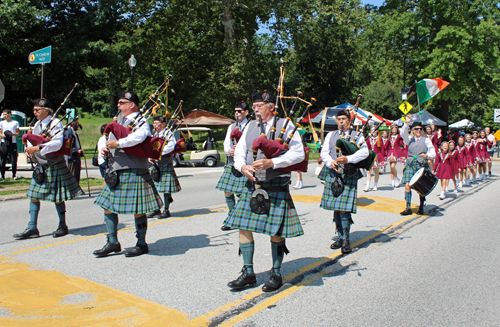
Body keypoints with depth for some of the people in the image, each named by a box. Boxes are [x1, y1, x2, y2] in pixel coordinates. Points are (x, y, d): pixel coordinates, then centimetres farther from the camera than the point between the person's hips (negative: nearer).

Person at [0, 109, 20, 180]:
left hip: (13, 143, -1)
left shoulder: (15, 123, 7)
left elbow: (18, 133, 7)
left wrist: (13, 134, -13)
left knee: (14, 160, -2)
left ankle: (14, 175, 6)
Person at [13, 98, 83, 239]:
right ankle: (32, 228, 12)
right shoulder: (37, 124, 11)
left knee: (57, 198, 2)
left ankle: (63, 226, 18)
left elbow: (57, 143, -25)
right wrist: (29, 149, -3)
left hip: (55, 166, -7)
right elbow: (32, 139, 19)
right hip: (41, 166, 7)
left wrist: (38, 148, -31)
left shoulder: (55, 123, -12)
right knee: (33, 195, 5)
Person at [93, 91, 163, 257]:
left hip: (134, 171, -9)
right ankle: (113, 243, 20)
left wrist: (118, 143, -23)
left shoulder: (140, 121, -7)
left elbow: (139, 136, -29)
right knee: (107, 206, 9)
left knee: (138, 210, -1)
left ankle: (142, 244, 14)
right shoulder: (119, 122, 20)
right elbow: (111, 141, 24)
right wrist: (106, 150, 3)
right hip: (116, 171, 9)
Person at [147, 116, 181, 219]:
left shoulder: (168, 134, -7)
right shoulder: (154, 134, 15)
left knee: (166, 188, -3)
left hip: (165, 165, -7)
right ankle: (156, 209, 22)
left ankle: (166, 210, 7)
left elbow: (170, 146, -23)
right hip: (155, 165, 7)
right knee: (154, 187, 10)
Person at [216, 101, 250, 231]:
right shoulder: (232, 127, 18)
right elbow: (226, 143, 12)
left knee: (241, 193, -6)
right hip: (231, 163, 6)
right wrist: (229, 150, -11)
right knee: (227, 191, 6)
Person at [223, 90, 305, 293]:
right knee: (243, 226, 3)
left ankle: (276, 274, 20)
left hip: (276, 187, -5)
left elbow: (299, 153, -9)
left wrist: (272, 162, -20)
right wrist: (243, 166, -9)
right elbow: (239, 153, 14)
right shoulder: (250, 127, 12)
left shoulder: (285, 125, -2)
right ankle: (248, 273, 17)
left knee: (276, 231, 2)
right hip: (252, 185, 5)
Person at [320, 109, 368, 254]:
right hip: (332, 175, 4)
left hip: (348, 176, -4)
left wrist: (348, 159, -24)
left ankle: (346, 240, 3)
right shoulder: (330, 135, 16)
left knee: (344, 209, -10)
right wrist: (330, 162, -14)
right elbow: (324, 152, 7)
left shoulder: (357, 135, 6)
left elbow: (364, 152, -9)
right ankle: (340, 237, 21)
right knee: (335, 209, 7)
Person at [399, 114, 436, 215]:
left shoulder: (426, 140, 7)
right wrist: (406, 123, -19)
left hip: (422, 165, -1)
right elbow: (403, 133, -8)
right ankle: (408, 208, -4)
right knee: (407, 185, -10)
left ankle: (421, 208, 15)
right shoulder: (410, 140, 12)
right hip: (410, 165, 1)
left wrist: (427, 155, -16)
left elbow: (433, 154, 5)